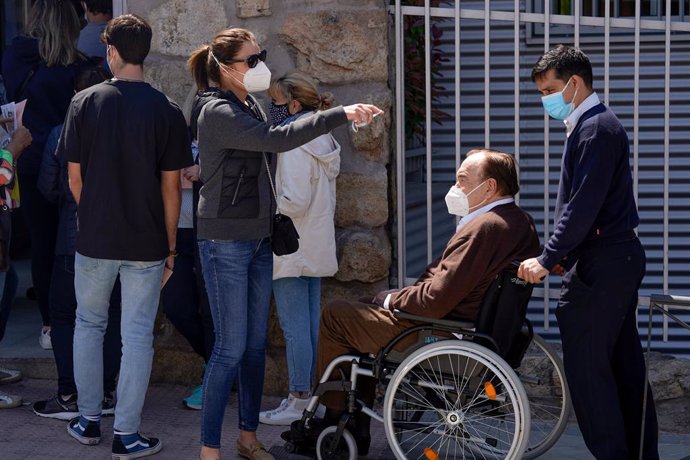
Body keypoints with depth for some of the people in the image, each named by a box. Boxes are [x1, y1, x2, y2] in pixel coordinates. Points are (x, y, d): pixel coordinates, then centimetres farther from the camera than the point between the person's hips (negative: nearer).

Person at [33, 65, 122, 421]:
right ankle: (106, 394, 14)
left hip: (73, 239, -1)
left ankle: (69, 397, 5)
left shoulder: (61, 134, -8)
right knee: (112, 317, 12)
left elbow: (47, 186, -2)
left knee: (63, 316, 8)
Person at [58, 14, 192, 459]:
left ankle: (89, 420, 25)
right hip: (146, 243, -1)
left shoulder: (85, 102, -5)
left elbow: (74, 176, -1)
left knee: (89, 326, 18)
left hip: (95, 238, 1)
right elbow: (171, 186, -5)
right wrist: (170, 243, 6)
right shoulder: (167, 111, -7)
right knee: (137, 335, 5)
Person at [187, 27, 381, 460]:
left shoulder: (251, 106, 11)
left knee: (256, 344, 12)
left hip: (259, 239, 8)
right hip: (226, 242, -8)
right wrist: (339, 114, -30)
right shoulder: (217, 112, -17)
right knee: (232, 348, -7)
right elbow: (277, 139, -29)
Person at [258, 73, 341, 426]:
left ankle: (298, 401, 1)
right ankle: (310, 394, 18)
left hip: (292, 248, -10)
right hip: (316, 247, 10)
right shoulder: (322, 141, 13)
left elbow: (294, 201, -22)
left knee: (294, 327, -4)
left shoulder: (294, 146, -16)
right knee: (310, 323, 12)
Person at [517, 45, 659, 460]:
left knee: (587, 367, -6)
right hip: (621, 257, 10)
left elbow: (583, 206, -21)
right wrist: (563, 255, 15)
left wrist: (547, 259, -17)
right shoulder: (595, 124, 16)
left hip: (602, 266, -10)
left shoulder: (596, 129, -15)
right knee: (624, 362, 13)